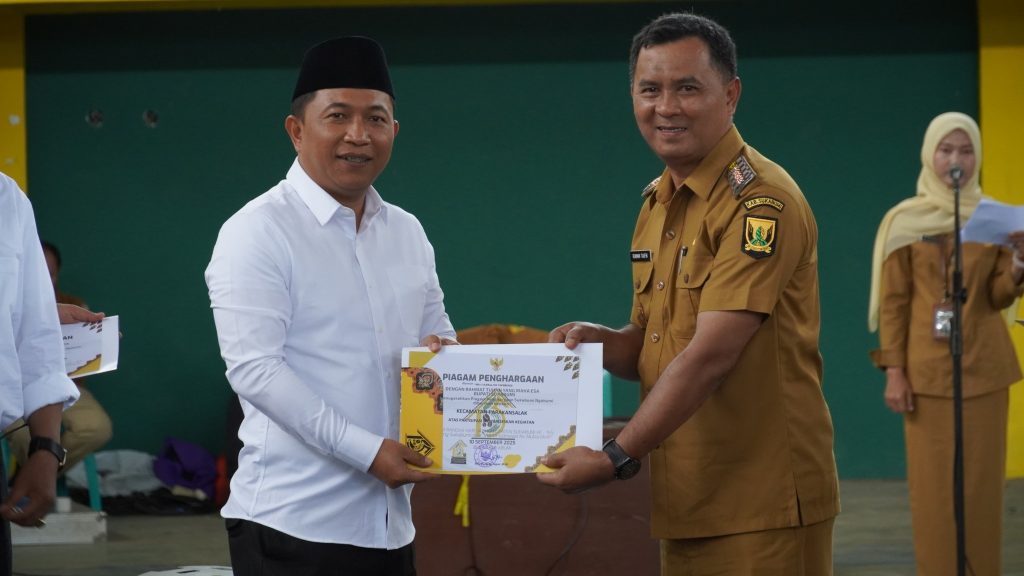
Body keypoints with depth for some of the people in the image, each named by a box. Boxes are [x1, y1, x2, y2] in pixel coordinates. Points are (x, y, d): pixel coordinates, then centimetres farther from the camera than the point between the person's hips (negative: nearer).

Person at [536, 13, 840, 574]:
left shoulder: (762, 202, -14)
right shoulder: (656, 205, 13)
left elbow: (711, 355, -21)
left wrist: (617, 457, -23)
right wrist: (598, 340, -2)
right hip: (686, 504, 8)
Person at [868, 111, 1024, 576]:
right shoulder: (905, 221, -1)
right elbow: (892, 302, -1)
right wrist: (894, 371, -7)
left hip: (984, 368, 2)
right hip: (928, 370, -2)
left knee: (983, 481, 4)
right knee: (933, 485, -2)